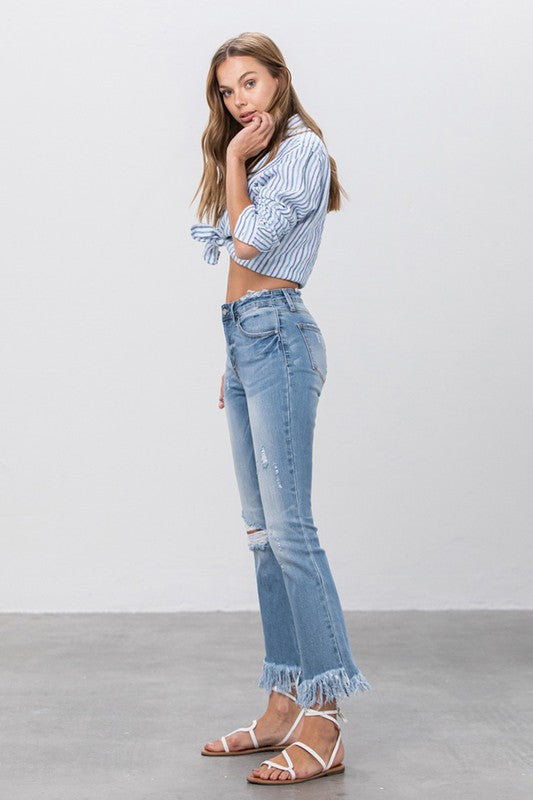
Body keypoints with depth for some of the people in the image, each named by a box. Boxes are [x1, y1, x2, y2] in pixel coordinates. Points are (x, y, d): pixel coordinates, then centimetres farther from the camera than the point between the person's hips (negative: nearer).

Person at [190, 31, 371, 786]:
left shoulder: (302, 150, -5)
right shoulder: (258, 156, 23)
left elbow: (252, 242, -15)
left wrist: (233, 160, -3)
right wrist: (233, 362, 19)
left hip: (276, 338, -9)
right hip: (245, 339, 9)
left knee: (288, 528, -13)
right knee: (264, 529, 7)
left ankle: (323, 727, -11)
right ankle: (284, 709, 13)